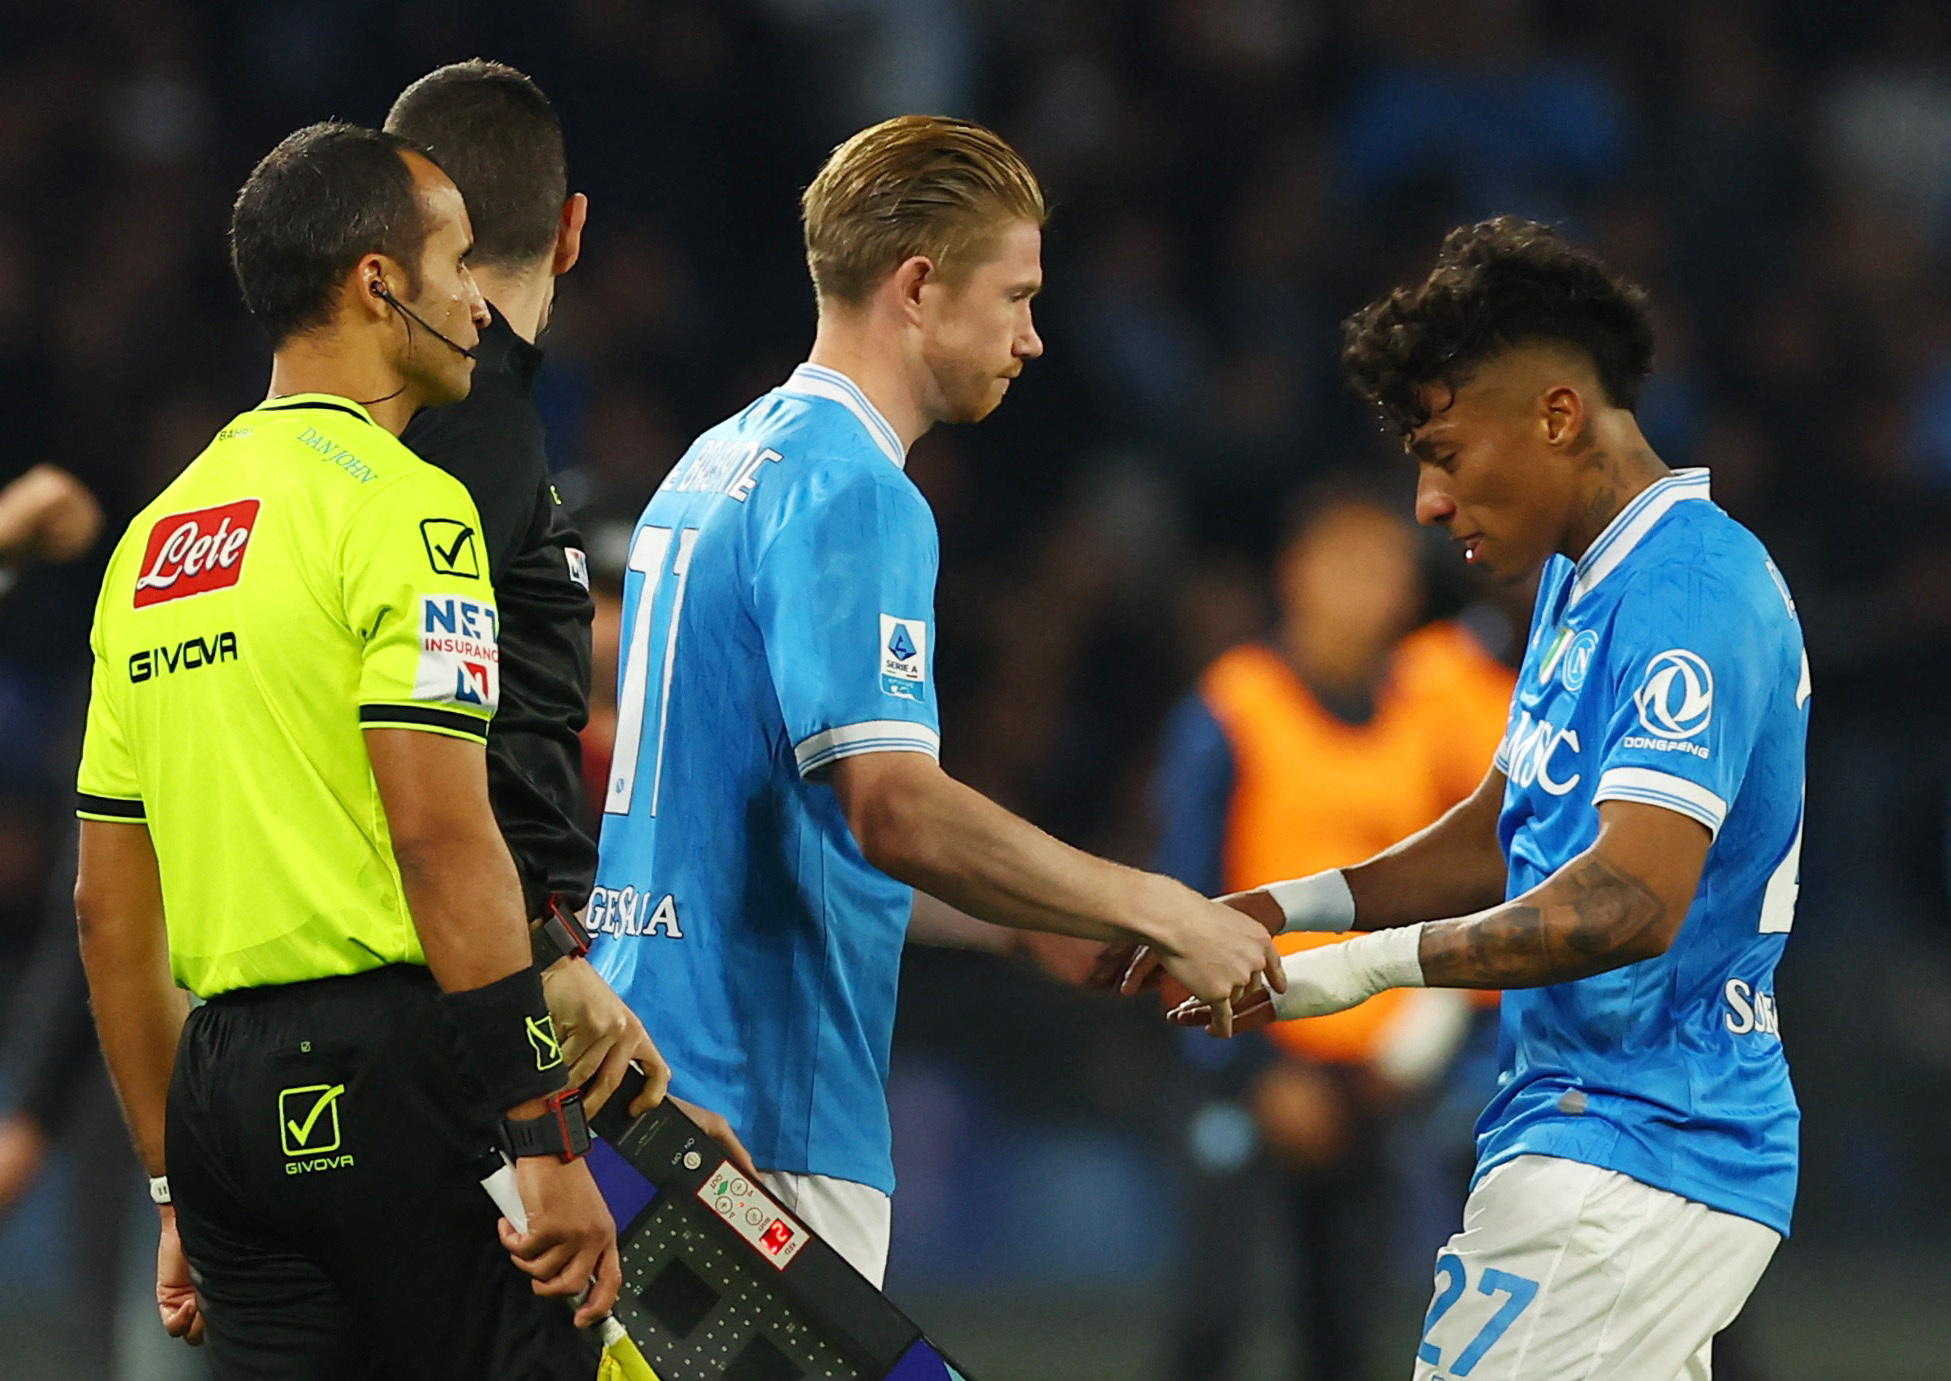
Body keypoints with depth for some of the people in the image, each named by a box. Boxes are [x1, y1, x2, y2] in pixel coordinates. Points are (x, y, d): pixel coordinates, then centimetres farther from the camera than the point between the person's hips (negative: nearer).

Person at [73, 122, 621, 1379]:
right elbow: (441, 834, -17)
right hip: (390, 1063, -8)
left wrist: (183, 1193, 23)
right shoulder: (400, 503, -7)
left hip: (222, 1088, 8)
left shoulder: (157, 539, 17)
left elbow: (109, 908, 18)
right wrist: (548, 1144, -17)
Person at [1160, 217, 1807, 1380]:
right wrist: (1282, 910, 10)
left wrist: (1373, 964, -22)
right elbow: (1503, 839, 24)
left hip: (1624, 1169, -10)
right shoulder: (1586, 582, 17)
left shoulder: (1685, 593, -17)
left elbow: (1631, 903, -26)